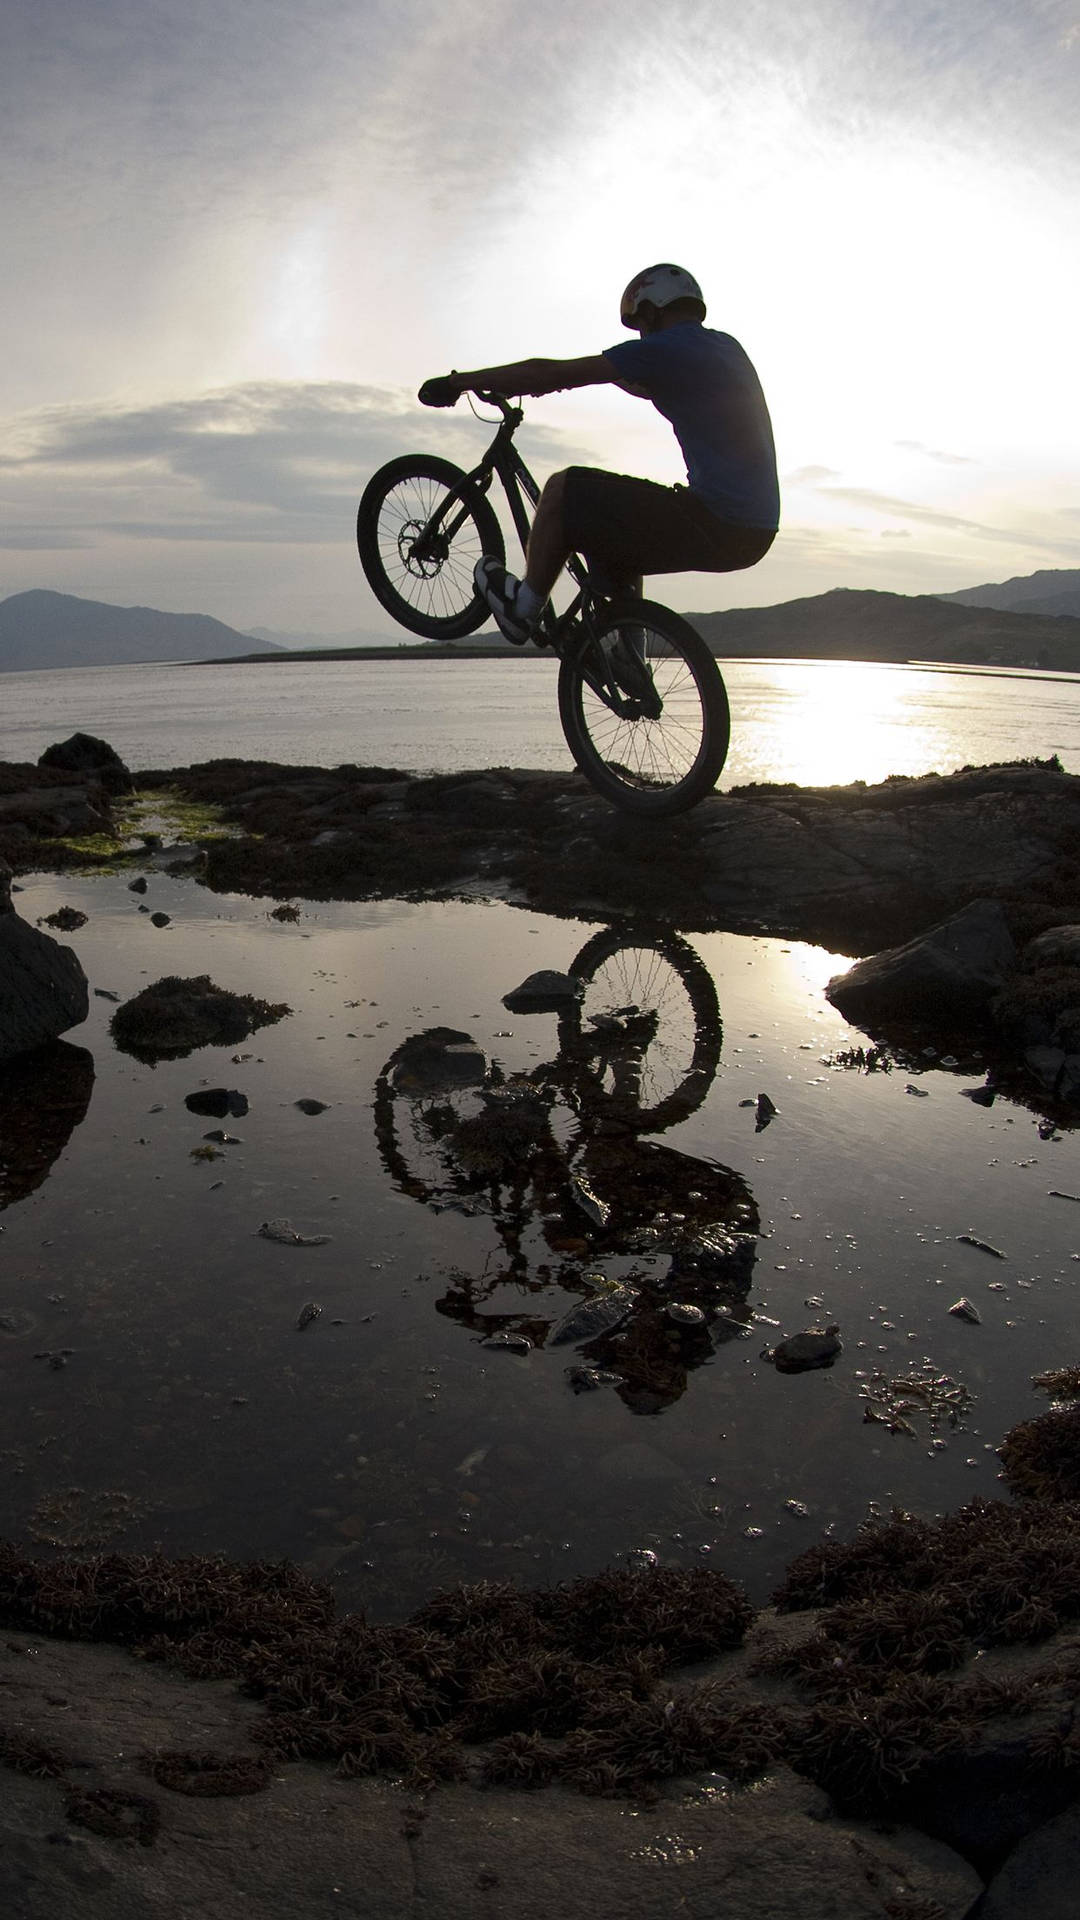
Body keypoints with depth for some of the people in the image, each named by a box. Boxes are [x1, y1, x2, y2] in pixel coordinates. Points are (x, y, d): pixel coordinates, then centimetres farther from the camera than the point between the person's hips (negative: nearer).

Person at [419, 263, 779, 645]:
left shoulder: (667, 348, -8)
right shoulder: (725, 348, 18)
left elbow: (550, 374, -7)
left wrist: (457, 382, 1)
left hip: (714, 523, -9)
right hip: (754, 534, 9)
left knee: (562, 489, 1)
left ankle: (523, 608, 14)